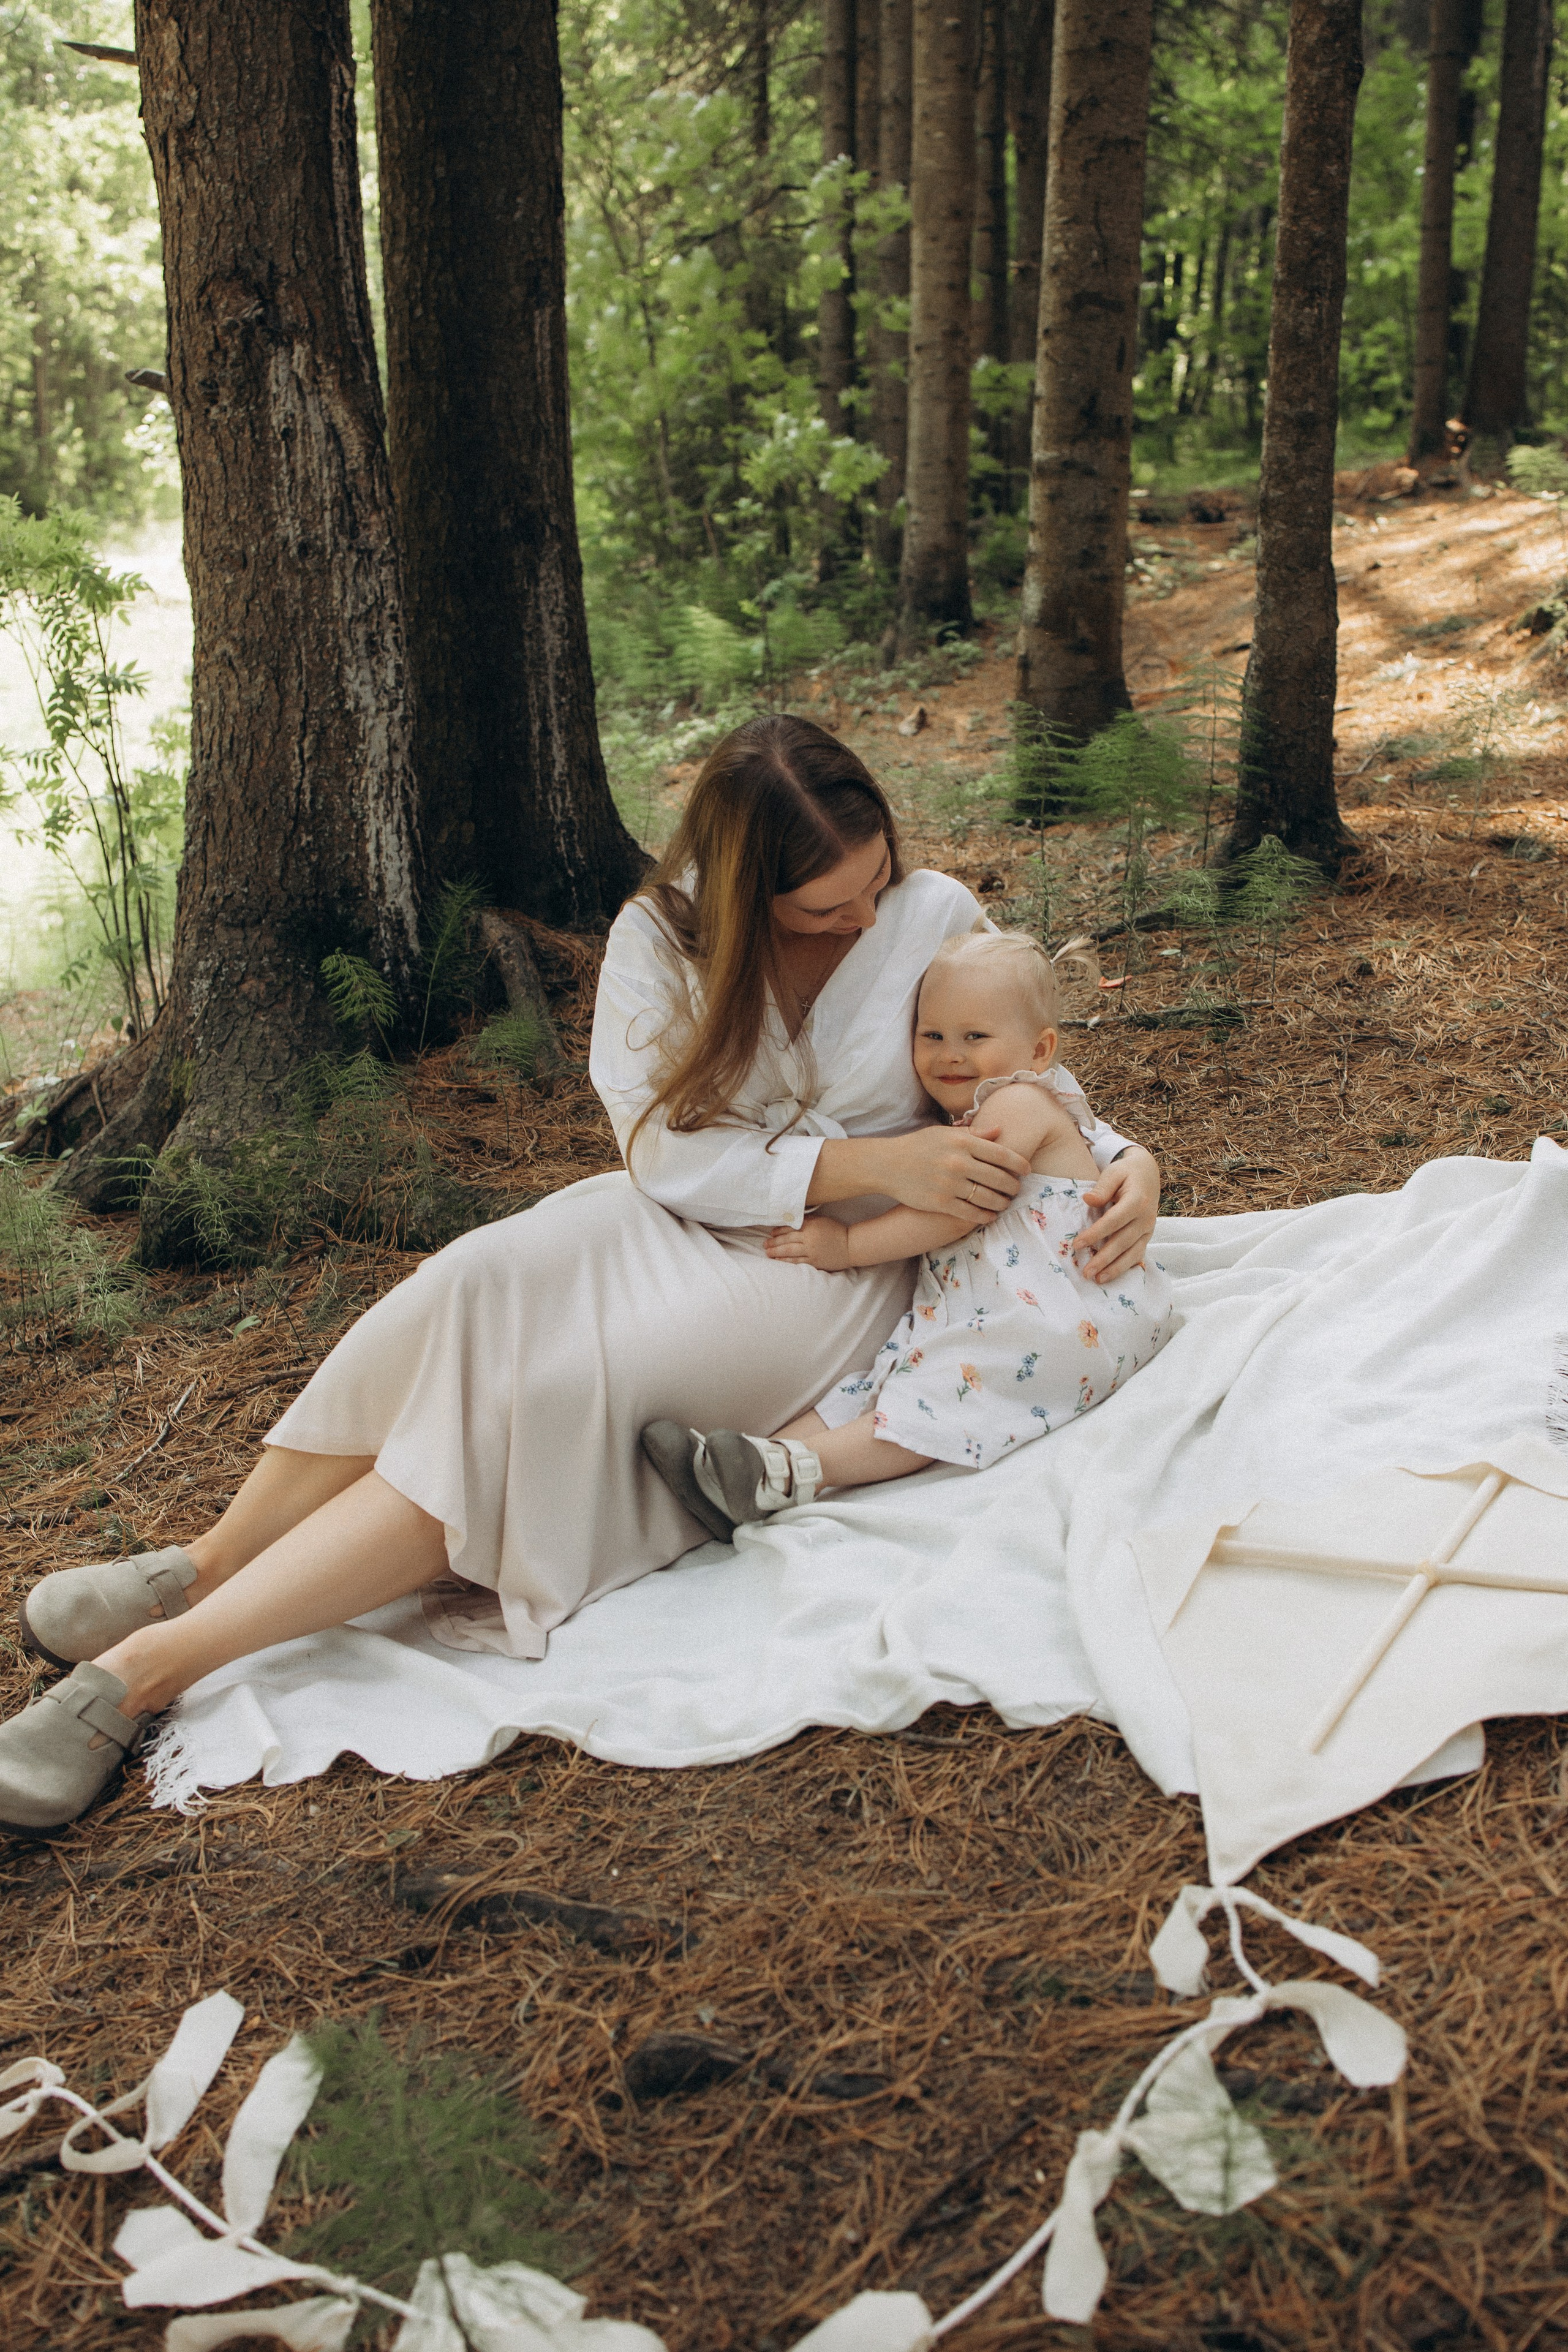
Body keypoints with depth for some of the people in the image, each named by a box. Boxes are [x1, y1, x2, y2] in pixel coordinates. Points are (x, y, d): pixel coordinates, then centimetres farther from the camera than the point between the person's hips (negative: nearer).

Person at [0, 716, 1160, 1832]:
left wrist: (1129, 1160, -13)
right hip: (683, 1224, 3)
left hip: (830, 1267, -2)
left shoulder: (938, 918, -3)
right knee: (486, 1285, -32)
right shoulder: (664, 935, -3)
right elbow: (668, 1153, -12)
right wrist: (874, 1164, -22)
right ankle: (207, 1566, -20)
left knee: (566, 1385, -30)